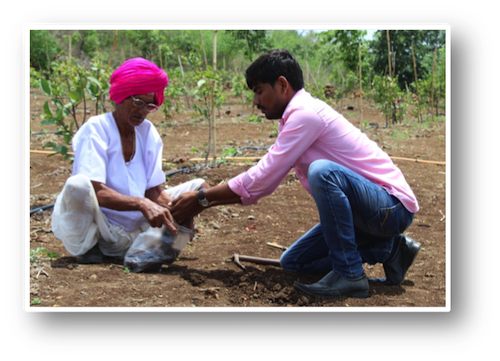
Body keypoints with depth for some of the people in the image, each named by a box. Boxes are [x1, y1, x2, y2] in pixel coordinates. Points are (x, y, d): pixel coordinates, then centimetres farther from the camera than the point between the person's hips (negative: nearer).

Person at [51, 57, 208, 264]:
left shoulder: (148, 132, 5)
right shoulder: (95, 130, -13)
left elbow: (155, 191, 0)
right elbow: (96, 192, -25)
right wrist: (141, 204, -39)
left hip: (136, 230, 6)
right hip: (94, 229, -5)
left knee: (198, 187, 2)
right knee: (78, 184, -35)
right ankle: (86, 247, -7)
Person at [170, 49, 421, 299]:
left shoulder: (306, 113, -18)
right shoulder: (295, 119, 13)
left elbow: (262, 178, -19)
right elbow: (263, 182, 16)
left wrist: (202, 197, -10)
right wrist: (207, 204, 11)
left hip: (392, 207, -10)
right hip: (366, 212, 10)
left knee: (322, 171, -35)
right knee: (292, 262, 10)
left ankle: (350, 276, -23)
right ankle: (388, 249, 10)